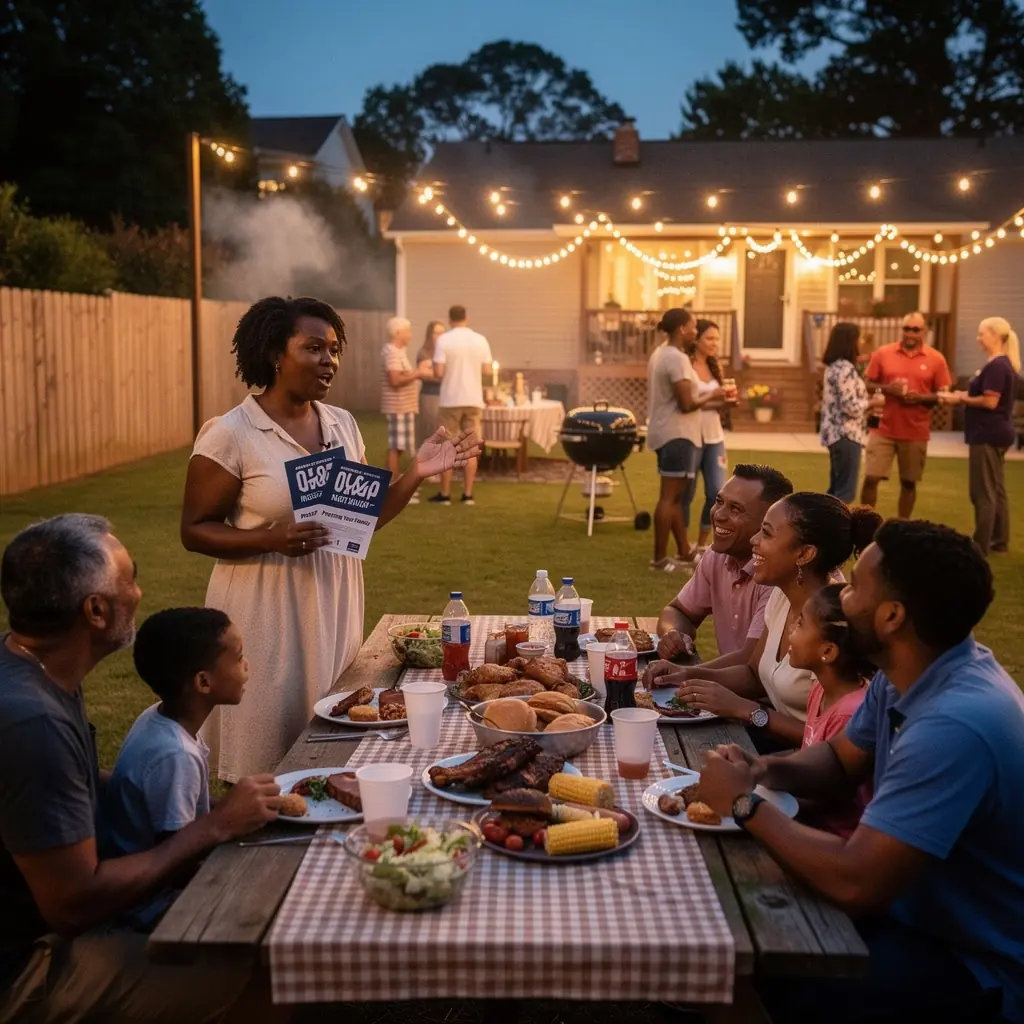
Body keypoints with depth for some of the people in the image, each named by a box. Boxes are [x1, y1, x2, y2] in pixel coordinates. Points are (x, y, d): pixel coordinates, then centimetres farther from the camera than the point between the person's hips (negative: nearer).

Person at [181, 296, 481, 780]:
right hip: (268, 616, -5)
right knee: (266, 762, 4)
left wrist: (417, 473, 0)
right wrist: (271, 538, -25)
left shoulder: (343, 424, 6)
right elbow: (195, 530, -10)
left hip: (334, 611, 6)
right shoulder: (230, 435, -12)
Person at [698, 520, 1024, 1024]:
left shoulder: (954, 726, -34)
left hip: (976, 965, -9)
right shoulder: (905, 675, -3)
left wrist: (745, 804, -21)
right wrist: (765, 769, -8)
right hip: (921, 907, 9)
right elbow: (839, 760, 13)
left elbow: (854, 884, -35)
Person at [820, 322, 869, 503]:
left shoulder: (834, 366, 13)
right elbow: (850, 407, -21)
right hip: (846, 435, -10)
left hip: (836, 433, 10)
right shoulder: (846, 369, -17)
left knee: (836, 490, 15)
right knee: (845, 491, -5)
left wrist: (867, 402, 10)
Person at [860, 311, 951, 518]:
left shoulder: (936, 359, 0)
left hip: (916, 433, 0)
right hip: (883, 430, 0)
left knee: (909, 483, 8)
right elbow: (867, 385, 5)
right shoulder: (883, 353, 2)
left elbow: (944, 394, 2)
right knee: (870, 479, -3)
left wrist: (920, 397, -16)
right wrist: (886, 389, -14)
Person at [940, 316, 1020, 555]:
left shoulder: (996, 366, -19)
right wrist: (966, 395, 8)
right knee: (996, 489, 16)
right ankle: (999, 541, 23)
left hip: (987, 435, -11)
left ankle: (981, 545, 1)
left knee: (983, 492, -4)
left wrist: (961, 399, -11)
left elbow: (990, 402, -23)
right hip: (995, 433, 11)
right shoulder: (1003, 364, 14)